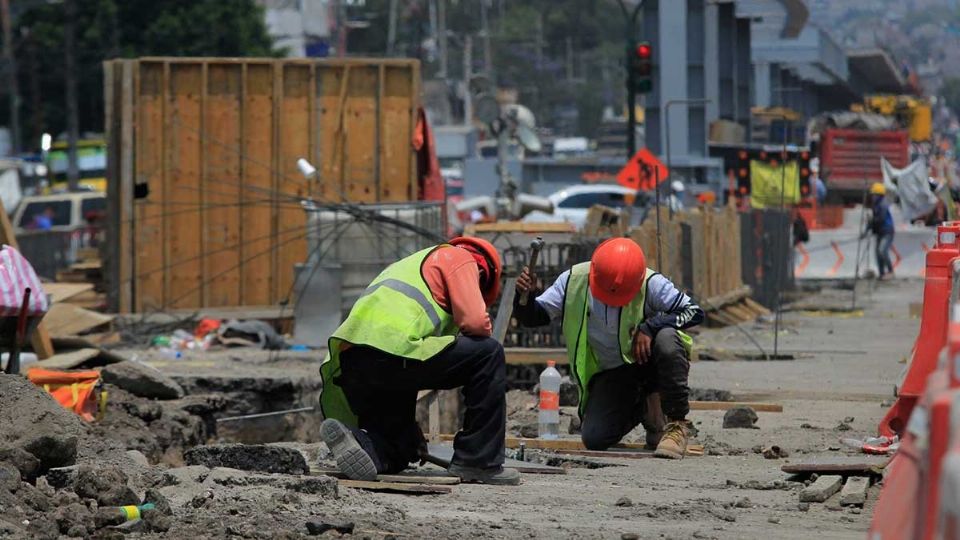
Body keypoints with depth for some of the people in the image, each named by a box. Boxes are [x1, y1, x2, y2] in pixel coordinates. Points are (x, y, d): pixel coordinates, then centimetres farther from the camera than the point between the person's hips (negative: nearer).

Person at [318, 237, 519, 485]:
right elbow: (475, 322, -2)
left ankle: (361, 443, -11)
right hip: (394, 351, -8)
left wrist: (412, 433, 41)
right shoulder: (461, 258, 16)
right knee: (489, 354, 8)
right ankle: (478, 461, 5)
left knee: (396, 455, 22)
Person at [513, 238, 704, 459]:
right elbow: (531, 317, -5)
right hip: (610, 373, 3)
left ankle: (678, 423, -19)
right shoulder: (574, 281, -12)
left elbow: (694, 312, -19)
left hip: (647, 362, -3)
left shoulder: (650, 284, -19)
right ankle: (642, 408, 17)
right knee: (595, 439, -18)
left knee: (667, 339, -37)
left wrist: (650, 327, -30)